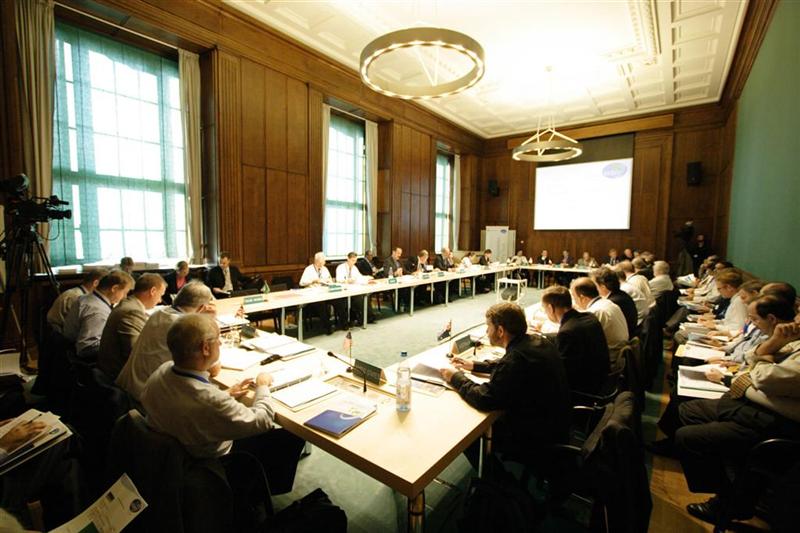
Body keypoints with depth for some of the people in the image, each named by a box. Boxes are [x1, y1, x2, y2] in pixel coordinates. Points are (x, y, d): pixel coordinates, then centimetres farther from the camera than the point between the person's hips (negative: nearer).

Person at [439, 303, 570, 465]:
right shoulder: (537, 341, -3)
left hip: (536, 438, -8)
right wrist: (474, 365, 13)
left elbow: (483, 399, -25)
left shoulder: (516, 357, -31)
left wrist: (456, 378, -10)